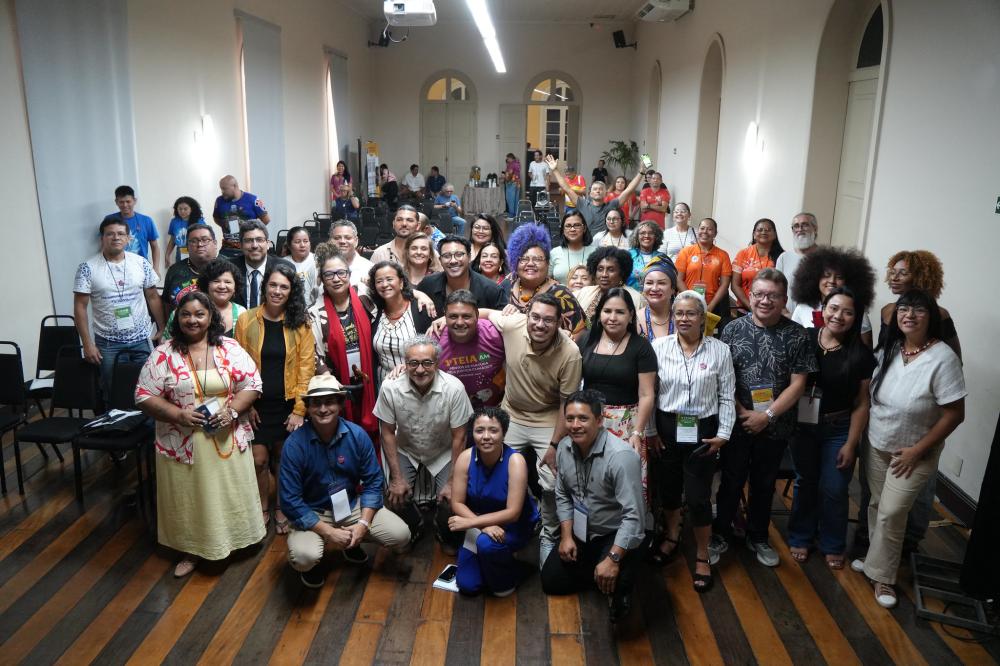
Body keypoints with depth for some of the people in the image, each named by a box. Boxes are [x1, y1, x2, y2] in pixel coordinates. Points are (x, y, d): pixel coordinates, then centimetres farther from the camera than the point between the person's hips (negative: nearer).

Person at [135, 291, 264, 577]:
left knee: (230, 494, 13)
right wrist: (178, 414, -19)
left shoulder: (230, 348, -3)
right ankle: (192, 550, 30)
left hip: (227, 439, 1)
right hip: (183, 443, -1)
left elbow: (252, 385, -2)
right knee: (189, 499, 11)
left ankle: (232, 540, 35)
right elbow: (144, 397, -5)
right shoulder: (163, 355, -5)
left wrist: (232, 410, -17)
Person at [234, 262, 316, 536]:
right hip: (257, 405, 0)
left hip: (288, 405, 0)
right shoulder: (246, 320, -3)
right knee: (259, 460, 3)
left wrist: (299, 409, -11)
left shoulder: (301, 323, -4)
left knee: (283, 459, 12)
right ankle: (262, 508, 28)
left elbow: (306, 368, -6)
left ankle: (282, 508, 33)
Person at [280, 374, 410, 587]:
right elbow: (290, 501, -19)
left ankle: (351, 542, 17)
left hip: (352, 506, 3)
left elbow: (373, 482, -5)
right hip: (312, 514, -3)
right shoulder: (294, 444, -21)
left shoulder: (357, 435, -12)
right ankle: (311, 563, 8)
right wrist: (328, 533, -22)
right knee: (304, 557, -33)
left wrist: (363, 524, -17)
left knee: (400, 535, -13)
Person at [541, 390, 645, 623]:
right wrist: (566, 536, -2)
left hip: (614, 534, -6)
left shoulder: (620, 455, -31)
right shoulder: (565, 447, -8)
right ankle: (591, 564, 31)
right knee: (551, 582, 10)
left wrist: (613, 559, -36)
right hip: (579, 532, 6)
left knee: (612, 582, -31)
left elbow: (633, 515, -33)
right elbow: (563, 496, 5)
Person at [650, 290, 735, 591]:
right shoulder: (659, 347, -4)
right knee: (667, 487, 15)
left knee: (698, 496, 0)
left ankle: (703, 557, 22)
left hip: (703, 431, -1)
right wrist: (651, 431, -2)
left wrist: (723, 434, -3)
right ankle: (672, 535, 44)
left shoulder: (719, 350, -3)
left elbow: (726, 397, 1)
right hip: (666, 428, 2)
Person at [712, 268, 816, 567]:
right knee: (730, 481, 11)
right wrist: (741, 412, -13)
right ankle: (720, 534, 29)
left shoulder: (797, 335, -5)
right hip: (736, 423, 0)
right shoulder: (733, 329, -4)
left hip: (774, 427, 1)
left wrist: (767, 416, -15)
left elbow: (797, 384, -7)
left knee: (764, 485, 17)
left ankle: (758, 537, 36)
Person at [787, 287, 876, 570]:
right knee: (805, 484, 15)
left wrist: (851, 444, -6)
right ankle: (801, 538, 35)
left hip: (839, 430, 0)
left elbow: (861, 404, -5)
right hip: (802, 426, 0)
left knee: (834, 490, 9)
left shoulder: (861, 355, -9)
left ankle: (833, 545, 32)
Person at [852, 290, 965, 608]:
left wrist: (917, 451, -16)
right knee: (876, 505, 15)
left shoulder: (943, 357, -21)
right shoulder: (889, 349, -4)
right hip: (877, 445, 5)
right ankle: (876, 559, 35)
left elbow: (955, 414, -18)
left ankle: (881, 575, 16)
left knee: (891, 513, -3)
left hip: (914, 453, -5)